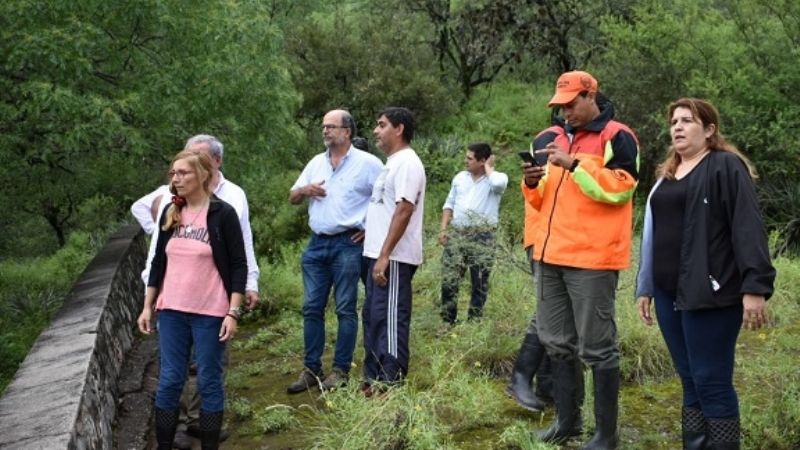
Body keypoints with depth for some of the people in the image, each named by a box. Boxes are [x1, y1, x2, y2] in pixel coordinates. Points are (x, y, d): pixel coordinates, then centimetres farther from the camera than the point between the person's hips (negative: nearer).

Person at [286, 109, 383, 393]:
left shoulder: (367, 163, -4)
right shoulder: (316, 163, 13)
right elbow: (292, 198, 17)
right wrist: (305, 190, -4)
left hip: (348, 244, -6)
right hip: (317, 243, 6)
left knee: (345, 309, 1)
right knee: (312, 308, 6)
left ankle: (341, 370, 9)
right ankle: (311, 369, 15)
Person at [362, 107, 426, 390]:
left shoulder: (407, 163, -13)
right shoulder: (393, 163, 18)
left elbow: (404, 210, -22)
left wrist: (384, 255, -25)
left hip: (394, 257, -11)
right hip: (379, 254, 11)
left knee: (390, 319, -7)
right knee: (373, 316, 15)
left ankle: (391, 384, -1)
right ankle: (373, 379, 23)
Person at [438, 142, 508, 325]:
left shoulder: (497, 177, -2)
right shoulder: (460, 177, 14)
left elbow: (498, 184, -28)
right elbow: (449, 204, 19)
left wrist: (488, 168, -9)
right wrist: (443, 228, 8)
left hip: (482, 237, -4)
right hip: (456, 234, 4)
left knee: (479, 284, 4)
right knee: (448, 281, -1)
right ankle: (447, 322, 9)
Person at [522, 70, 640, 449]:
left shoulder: (616, 137, -4)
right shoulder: (554, 137, 17)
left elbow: (619, 188, -17)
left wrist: (573, 164, -19)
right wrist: (534, 184, 1)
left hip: (592, 257, -8)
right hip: (550, 255, 8)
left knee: (597, 347, -4)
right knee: (557, 343, 13)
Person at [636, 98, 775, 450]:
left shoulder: (727, 167, -3)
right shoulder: (667, 175, 21)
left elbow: (748, 228, -13)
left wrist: (754, 287, -21)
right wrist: (645, 287, 21)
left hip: (708, 292, -7)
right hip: (669, 293, 7)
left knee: (712, 382, -7)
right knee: (690, 382, 10)